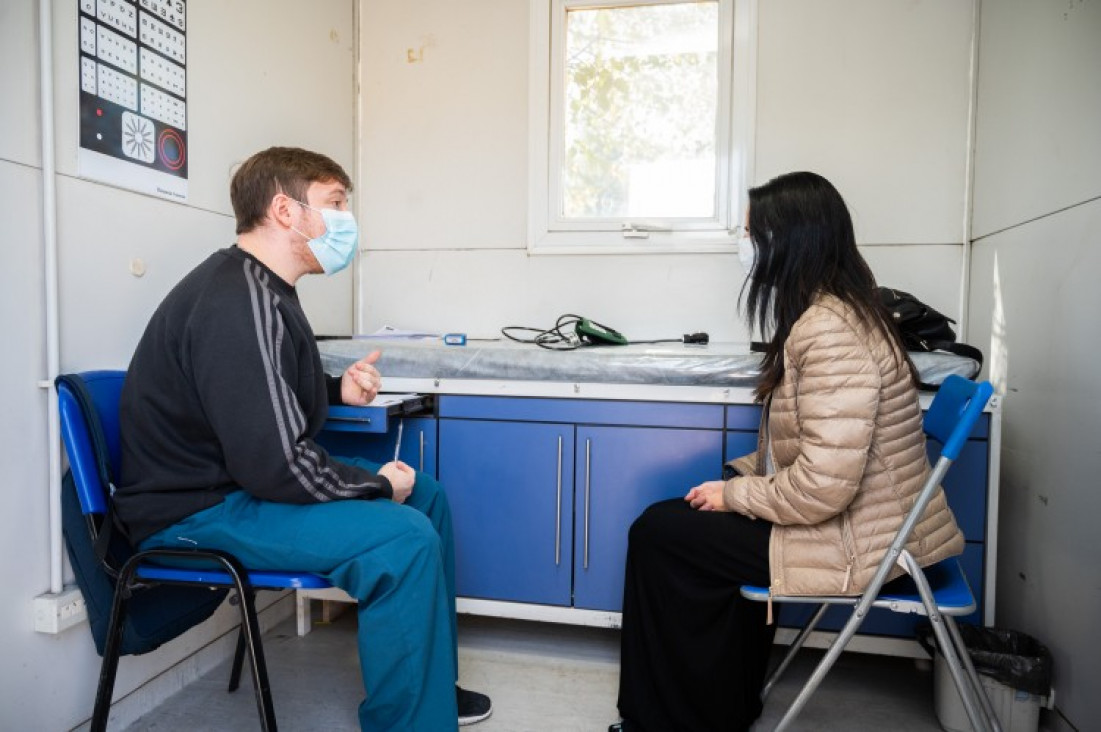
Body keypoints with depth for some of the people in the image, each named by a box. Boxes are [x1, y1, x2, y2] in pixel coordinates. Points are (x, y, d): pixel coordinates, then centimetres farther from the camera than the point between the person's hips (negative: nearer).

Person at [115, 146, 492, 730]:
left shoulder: (257, 287, 8)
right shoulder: (240, 303, -26)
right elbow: (275, 465, -30)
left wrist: (337, 391, 4)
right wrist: (377, 483, -15)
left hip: (239, 479, 11)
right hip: (196, 509, -11)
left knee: (427, 495, 10)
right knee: (404, 538, -28)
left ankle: (431, 680, 23)